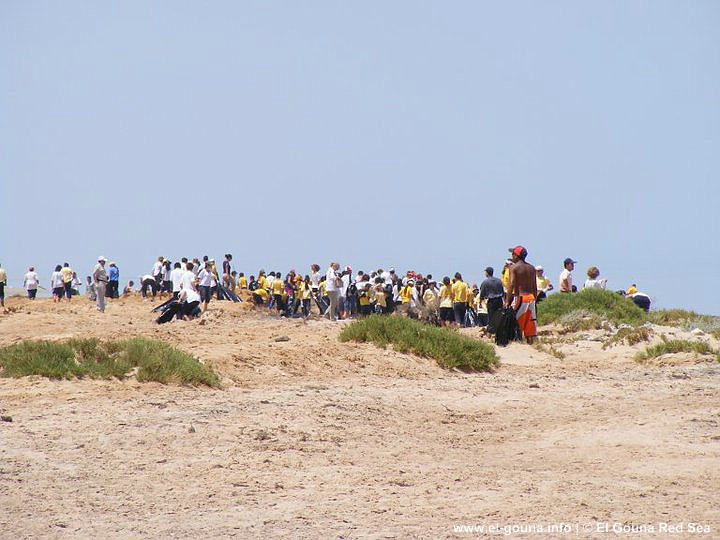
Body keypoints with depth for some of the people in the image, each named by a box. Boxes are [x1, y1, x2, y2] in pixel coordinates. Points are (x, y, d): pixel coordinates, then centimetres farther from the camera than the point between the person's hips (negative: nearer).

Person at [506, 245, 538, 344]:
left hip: (519, 297, -6)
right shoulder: (531, 268, 12)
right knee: (530, 325, 7)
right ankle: (531, 344, 6)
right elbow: (535, 287, 13)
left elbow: (512, 285, -14)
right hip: (531, 297, 6)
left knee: (516, 325, -2)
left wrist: (507, 301, -15)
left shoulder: (514, 267, -6)